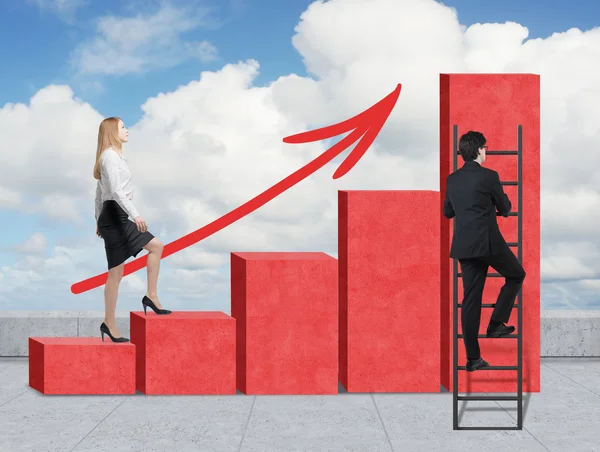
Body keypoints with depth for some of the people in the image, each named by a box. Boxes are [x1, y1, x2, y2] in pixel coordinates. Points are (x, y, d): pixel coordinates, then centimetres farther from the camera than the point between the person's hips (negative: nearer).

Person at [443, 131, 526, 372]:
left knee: (470, 299, 6)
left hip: (464, 245, 6)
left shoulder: (452, 179, 8)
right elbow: (505, 209, 2)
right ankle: (496, 323, 11)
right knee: (516, 275, 20)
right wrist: (496, 205, 25)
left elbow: (447, 212, 19)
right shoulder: (489, 176, -9)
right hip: (489, 241, -6)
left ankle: (473, 358, 6)